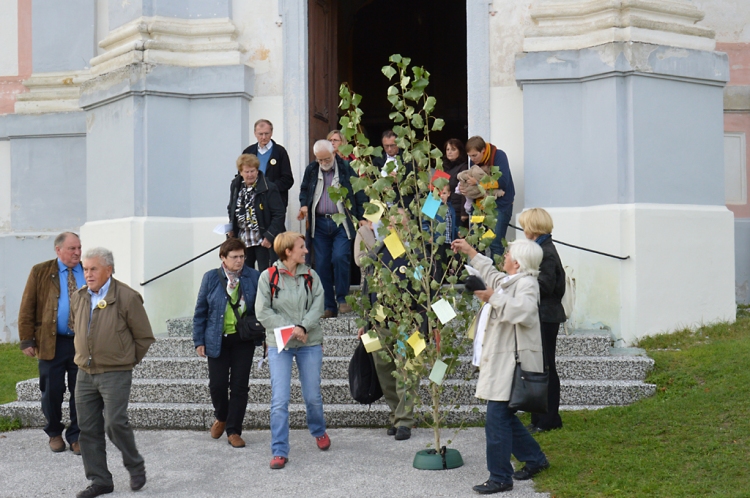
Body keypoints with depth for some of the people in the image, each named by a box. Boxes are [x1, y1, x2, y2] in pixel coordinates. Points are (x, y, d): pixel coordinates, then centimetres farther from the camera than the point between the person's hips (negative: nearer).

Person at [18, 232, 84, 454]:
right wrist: (27, 340, -6)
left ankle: (76, 436, 16)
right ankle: (54, 433, 25)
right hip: (51, 343, -1)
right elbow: (27, 309, 1)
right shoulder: (40, 272, 1)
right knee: (52, 392, 5)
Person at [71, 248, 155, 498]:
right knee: (88, 428, 5)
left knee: (115, 423, -12)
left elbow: (144, 337, -3)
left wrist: (127, 360, 3)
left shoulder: (127, 297, -10)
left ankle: (136, 468, 13)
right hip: (85, 373, 6)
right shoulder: (78, 298, 8)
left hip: (115, 374, -6)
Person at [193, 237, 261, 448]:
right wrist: (199, 341, 0)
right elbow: (200, 311, 4)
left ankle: (234, 431, 15)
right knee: (217, 384, 3)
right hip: (218, 341, 0)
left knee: (240, 386, 2)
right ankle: (221, 418, 33)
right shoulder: (211, 278, -2)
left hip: (244, 340, 0)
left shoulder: (254, 277, -3)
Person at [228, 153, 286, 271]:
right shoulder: (235, 186, 5)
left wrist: (269, 236, -17)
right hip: (243, 239, 6)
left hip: (263, 240, -5)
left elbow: (279, 214, -13)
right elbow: (231, 209, 19)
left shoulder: (268, 189, -13)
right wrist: (231, 229, 8)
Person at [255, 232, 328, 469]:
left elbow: (318, 306, -3)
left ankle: (319, 431, 40)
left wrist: (303, 327, -19)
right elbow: (262, 311, -7)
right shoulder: (268, 277, -3)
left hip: (310, 343, 2)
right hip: (279, 344, -2)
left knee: (313, 397, 11)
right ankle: (279, 452, -1)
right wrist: (289, 329, -15)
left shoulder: (311, 276, 4)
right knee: (279, 400, -7)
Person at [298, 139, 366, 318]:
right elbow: (304, 190, 21)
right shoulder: (311, 170, 7)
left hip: (341, 223, -3)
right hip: (319, 224, 3)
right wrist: (304, 205, 0)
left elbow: (359, 193, 1)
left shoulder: (345, 169, -2)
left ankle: (341, 298, -1)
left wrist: (362, 217, -5)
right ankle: (329, 306, 11)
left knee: (340, 258, -19)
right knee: (322, 265, 2)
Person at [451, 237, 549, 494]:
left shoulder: (526, 283, -14)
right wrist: (470, 252, 42)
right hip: (502, 362, 11)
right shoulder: (507, 281, 17)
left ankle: (500, 478, -4)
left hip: (513, 361, -10)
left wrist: (493, 297, -31)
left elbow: (524, 310, -35)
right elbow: (491, 273, 40)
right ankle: (535, 459, 31)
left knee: (497, 418, -10)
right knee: (504, 417, 16)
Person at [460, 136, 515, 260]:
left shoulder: (499, 156, -14)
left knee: (495, 243, -11)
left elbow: (503, 181, -22)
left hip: (500, 205, -6)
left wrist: (478, 182, -24)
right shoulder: (475, 161, 5)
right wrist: (465, 188, -11)